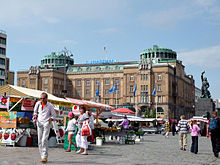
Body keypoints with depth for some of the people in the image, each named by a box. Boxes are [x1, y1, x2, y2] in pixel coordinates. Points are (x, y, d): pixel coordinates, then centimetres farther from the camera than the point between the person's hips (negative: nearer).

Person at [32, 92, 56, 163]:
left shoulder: (50, 105, -2)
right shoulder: (38, 104, 6)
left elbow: (54, 115, 6)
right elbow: (35, 111, 20)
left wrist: (51, 119, -12)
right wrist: (34, 116, 0)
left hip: (46, 123, -4)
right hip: (39, 123, 4)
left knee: (44, 140, -17)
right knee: (40, 141, 2)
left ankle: (45, 157, -16)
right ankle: (43, 156, 11)